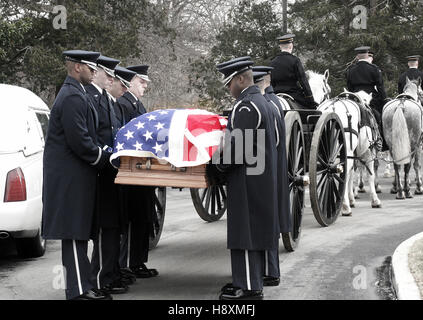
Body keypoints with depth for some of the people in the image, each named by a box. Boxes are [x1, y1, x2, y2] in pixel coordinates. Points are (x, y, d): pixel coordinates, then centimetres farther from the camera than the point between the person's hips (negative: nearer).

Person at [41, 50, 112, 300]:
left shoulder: (74, 94, 17)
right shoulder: (73, 97, -17)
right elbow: (79, 141, -22)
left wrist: (104, 155, 13)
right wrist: (106, 158, -11)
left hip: (73, 176, 10)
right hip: (71, 177, -10)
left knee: (78, 232, 12)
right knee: (75, 233, -7)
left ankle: (82, 285, 18)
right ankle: (79, 289, -4)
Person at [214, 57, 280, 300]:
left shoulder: (246, 106, -18)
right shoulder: (260, 101, 15)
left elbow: (237, 145, -22)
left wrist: (220, 166, -8)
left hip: (247, 178, -10)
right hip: (261, 178, 10)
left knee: (245, 231, -6)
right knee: (255, 230, 15)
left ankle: (249, 287, -3)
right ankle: (253, 281, 23)